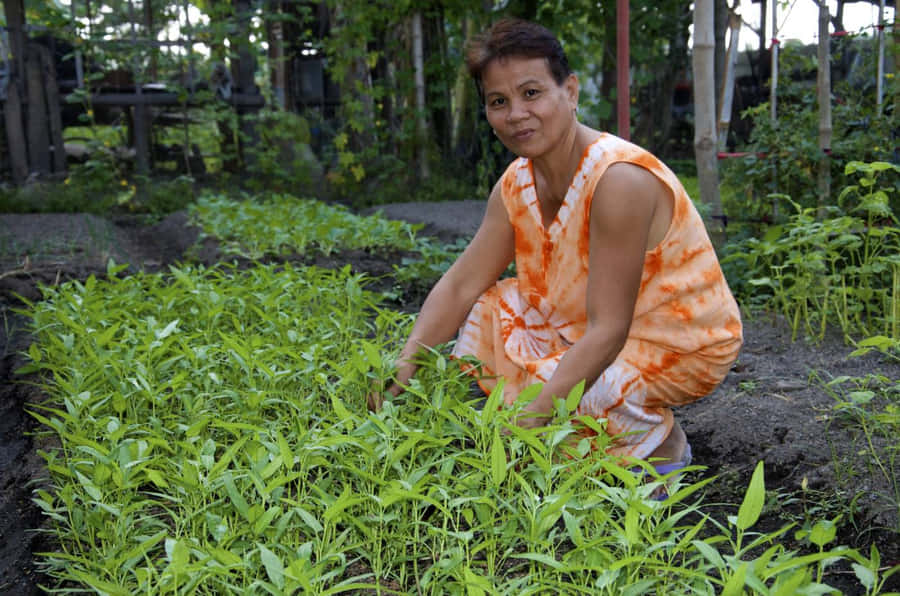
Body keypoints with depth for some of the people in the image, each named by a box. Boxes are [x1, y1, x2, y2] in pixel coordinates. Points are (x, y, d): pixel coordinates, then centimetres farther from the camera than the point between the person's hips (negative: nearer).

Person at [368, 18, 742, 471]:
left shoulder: (619, 178, -29)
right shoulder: (516, 184, -5)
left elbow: (608, 331, -31)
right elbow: (460, 285, -5)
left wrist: (533, 417, -37)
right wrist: (404, 364, -19)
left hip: (683, 347, -7)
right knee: (488, 311, -6)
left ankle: (661, 443, -1)